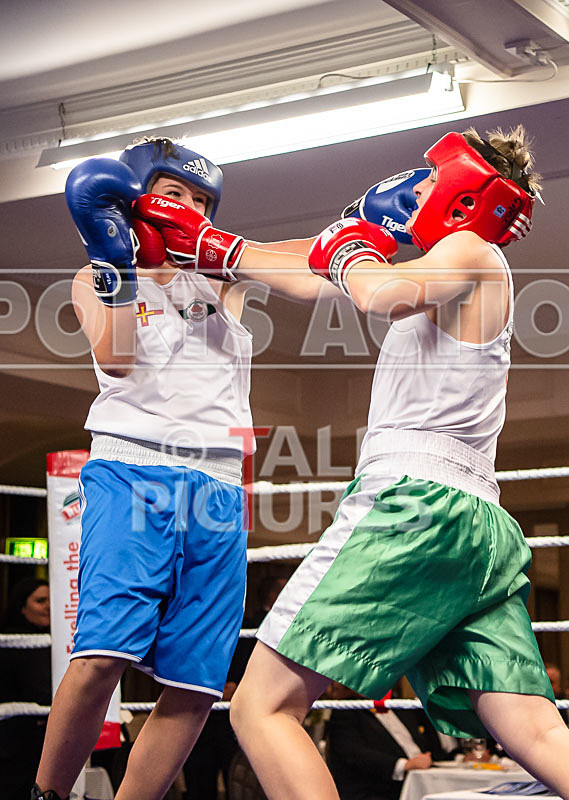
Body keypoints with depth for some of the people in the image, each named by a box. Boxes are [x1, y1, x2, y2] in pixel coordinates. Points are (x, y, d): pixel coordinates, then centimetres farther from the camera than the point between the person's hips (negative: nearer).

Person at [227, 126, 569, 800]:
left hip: (416, 499, -9)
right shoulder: (459, 278, 31)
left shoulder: (471, 251, 5)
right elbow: (311, 279, 38)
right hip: (481, 524, 9)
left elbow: (389, 295, -19)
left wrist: (348, 252, 2)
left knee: (262, 706, -9)